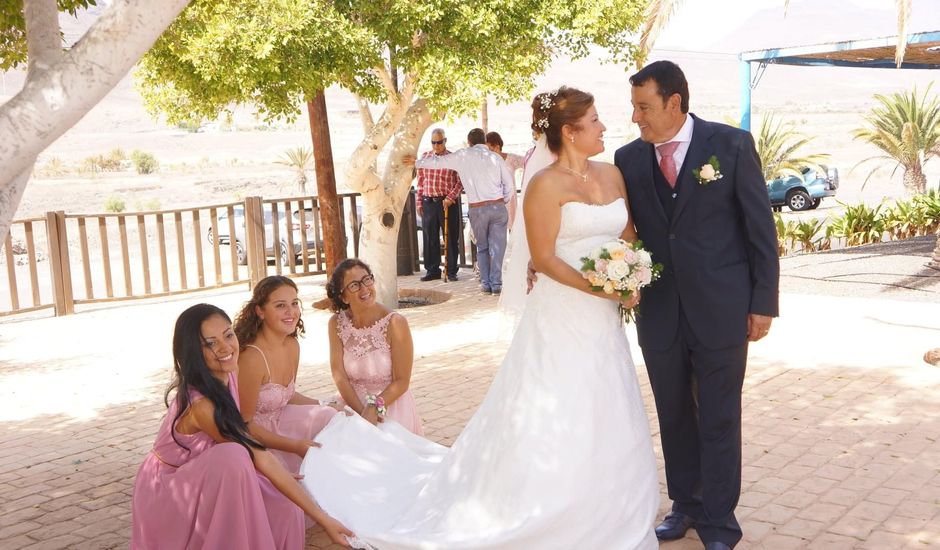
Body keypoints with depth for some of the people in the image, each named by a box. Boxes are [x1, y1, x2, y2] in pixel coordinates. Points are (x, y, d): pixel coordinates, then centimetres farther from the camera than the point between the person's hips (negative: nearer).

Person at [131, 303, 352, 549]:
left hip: (204, 478, 7)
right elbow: (261, 459, -32)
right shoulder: (200, 404, -32)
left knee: (285, 510, -17)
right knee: (232, 457, -36)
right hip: (166, 491, -7)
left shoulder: (230, 373, -8)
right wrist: (322, 518, -29)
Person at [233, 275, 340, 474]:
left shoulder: (292, 346, -1)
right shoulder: (251, 357, -27)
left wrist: (327, 407, 3)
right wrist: (295, 446, -21)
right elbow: (243, 424, -20)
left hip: (278, 423, 9)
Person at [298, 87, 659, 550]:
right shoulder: (546, 184, -12)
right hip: (562, 319, -7)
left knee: (604, 428, 13)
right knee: (551, 428, -1)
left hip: (604, 322, 7)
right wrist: (599, 288, -20)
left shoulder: (612, 174, 9)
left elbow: (628, 234, 15)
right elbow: (544, 258, -15)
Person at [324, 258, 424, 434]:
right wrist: (361, 411, -18)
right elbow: (338, 374, -6)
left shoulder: (395, 323, -13)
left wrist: (374, 408, -23)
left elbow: (401, 382, -10)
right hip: (352, 403, 4)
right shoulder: (337, 324, -2)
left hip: (390, 405, -4)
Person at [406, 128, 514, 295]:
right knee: (497, 247, 4)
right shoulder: (495, 157, 4)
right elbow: (509, 185, 4)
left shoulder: (463, 156, 1)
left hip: (477, 209, 0)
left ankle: (485, 283, 11)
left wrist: (416, 162, 21)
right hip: (498, 206, 0)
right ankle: (496, 284, 1)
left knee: (482, 247, 14)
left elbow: (437, 162, 8)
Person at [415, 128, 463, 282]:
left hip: (448, 203, -3)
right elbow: (420, 182, 13)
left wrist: (450, 198, -13)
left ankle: (451, 271, 10)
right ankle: (432, 270, 15)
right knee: (429, 238, 6)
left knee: (451, 237, 2)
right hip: (428, 203, 3)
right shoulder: (424, 157, 10)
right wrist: (419, 202, 8)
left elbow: (460, 181, -1)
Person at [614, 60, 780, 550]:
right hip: (659, 312, 3)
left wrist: (763, 303, -6)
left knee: (718, 420, 7)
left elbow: (760, 228, -4)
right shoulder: (628, 158, 2)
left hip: (721, 309, -3)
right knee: (674, 417, 16)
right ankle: (686, 505, 35)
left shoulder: (732, 144, -6)